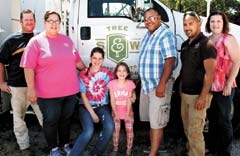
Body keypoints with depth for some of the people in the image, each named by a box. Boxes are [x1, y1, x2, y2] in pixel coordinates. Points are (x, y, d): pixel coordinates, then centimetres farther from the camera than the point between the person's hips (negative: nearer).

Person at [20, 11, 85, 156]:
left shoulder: (67, 39, 8)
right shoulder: (36, 41, -6)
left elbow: (77, 60, 20)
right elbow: (29, 67, -9)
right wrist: (31, 89, -13)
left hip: (70, 90, 5)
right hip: (49, 93, -4)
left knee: (66, 119, 18)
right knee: (51, 121, 9)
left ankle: (65, 144, 36)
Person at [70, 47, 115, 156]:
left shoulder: (108, 73, 1)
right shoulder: (83, 74, -3)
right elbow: (83, 96, -4)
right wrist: (92, 114, -11)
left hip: (102, 106, 2)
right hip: (86, 106, -2)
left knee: (109, 127, -27)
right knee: (88, 131, -29)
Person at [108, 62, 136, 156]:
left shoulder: (130, 83, -10)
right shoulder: (112, 83, -11)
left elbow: (129, 100, -10)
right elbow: (112, 100, -9)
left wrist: (127, 114, -12)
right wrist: (116, 114, -12)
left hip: (128, 112, 0)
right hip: (116, 112, 0)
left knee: (129, 130, -1)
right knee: (116, 129, 0)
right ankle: (115, 148, 17)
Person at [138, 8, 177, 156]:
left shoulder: (166, 35, -13)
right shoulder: (147, 36, 13)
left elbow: (170, 61, -21)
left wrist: (161, 84, -25)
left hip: (158, 85, -8)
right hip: (146, 85, 8)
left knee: (156, 123, -2)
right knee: (151, 120, 16)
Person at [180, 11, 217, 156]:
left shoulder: (206, 44, -13)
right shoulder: (185, 44, 11)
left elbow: (210, 73, -18)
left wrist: (203, 96, -21)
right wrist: (181, 88, 15)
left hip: (198, 95, -8)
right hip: (185, 94, 8)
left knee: (195, 132, -6)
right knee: (187, 129, 17)